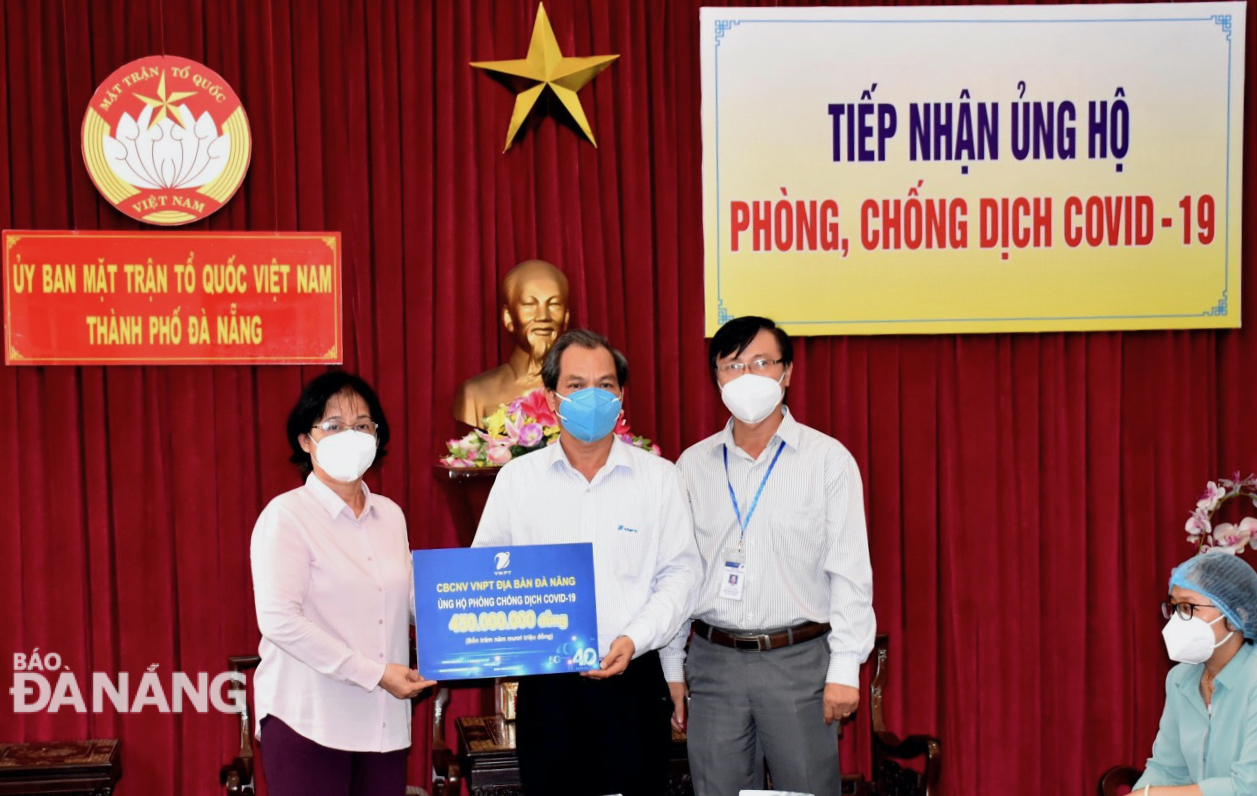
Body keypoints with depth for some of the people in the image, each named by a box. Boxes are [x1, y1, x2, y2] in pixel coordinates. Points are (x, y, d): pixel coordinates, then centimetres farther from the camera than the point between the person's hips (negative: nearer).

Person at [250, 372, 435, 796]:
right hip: (308, 721, -5)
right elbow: (279, 621, -16)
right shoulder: (287, 516, -7)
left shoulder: (390, 515, 12)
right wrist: (372, 673, -17)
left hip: (384, 722, 5)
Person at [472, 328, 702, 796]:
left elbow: (680, 572, 2)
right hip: (545, 685, 1)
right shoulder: (517, 478, 7)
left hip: (633, 681, -1)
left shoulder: (659, 477, 4)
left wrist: (635, 639, -12)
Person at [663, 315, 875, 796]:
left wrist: (845, 667, -9)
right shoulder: (693, 465, 8)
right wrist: (672, 668, 9)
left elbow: (850, 571, -2)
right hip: (714, 661, 3)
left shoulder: (828, 459, 1)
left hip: (799, 661, -2)